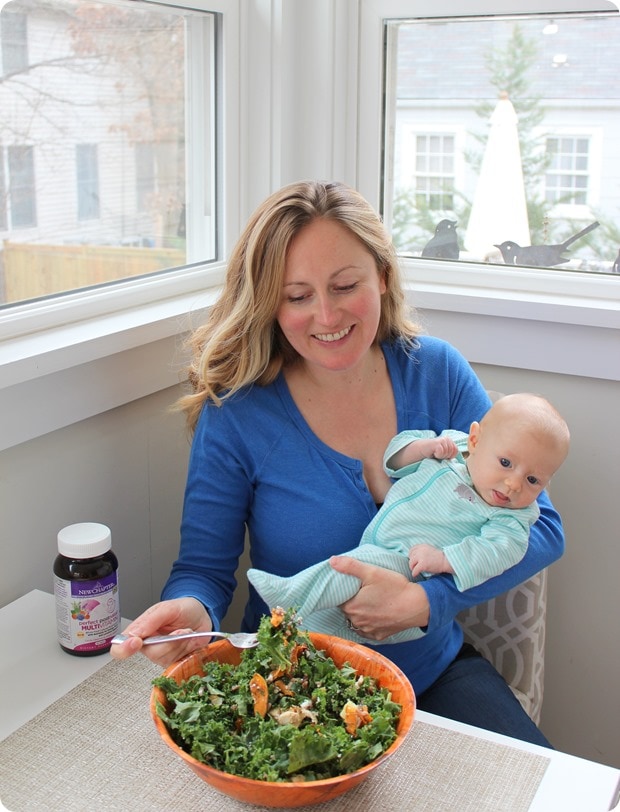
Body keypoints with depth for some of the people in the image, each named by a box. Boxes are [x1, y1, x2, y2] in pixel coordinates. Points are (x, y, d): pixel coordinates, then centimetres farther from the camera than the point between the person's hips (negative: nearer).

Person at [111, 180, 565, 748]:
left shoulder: (436, 372, -5)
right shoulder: (236, 413, -13)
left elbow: (540, 526, -5)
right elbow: (204, 567, -8)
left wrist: (425, 600, -21)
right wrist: (192, 612, -33)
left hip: (436, 669, 2)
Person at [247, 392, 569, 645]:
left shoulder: (513, 518, -4)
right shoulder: (452, 446, 9)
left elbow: (497, 551, -21)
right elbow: (395, 459, 14)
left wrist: (443, 559, -31)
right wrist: (426, 446, -5)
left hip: (407, 571, -7)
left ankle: (290, 596, -32)